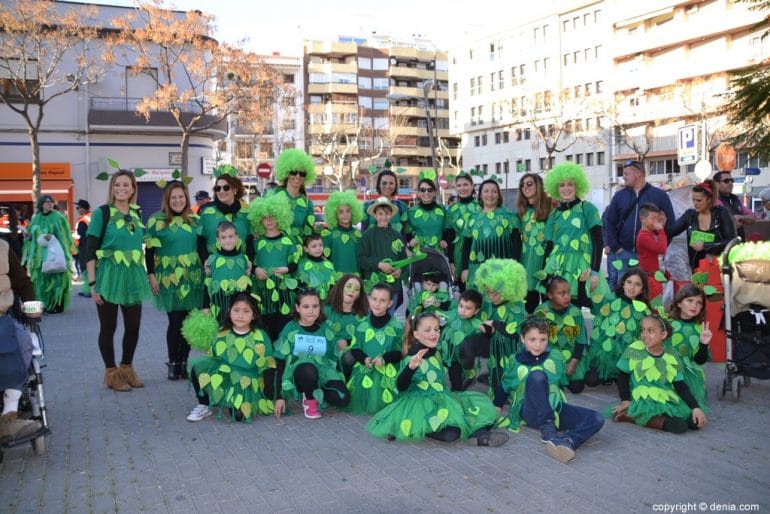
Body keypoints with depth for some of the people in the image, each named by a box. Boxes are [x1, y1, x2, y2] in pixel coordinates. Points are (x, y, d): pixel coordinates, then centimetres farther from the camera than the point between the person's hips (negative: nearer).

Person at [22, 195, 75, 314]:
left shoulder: (58, 217, -2)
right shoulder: (36, 219, 12)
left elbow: (64, 235, -6)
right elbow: (32, 235, 16)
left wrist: (53, 237, -22)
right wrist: (28, 235, -6)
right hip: (39, 255, 5)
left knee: (55, 279, -6)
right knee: (41, 280, 5)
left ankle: (57, 306, -2)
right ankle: (44, 304, 13)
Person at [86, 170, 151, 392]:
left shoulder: (137, 213, 9)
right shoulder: (101, 213, -6)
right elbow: (90, 251, -8)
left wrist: (147, 275, 15)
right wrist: (92, 283, -13)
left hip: (133, 277, 5)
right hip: (109, 276, -5)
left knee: (133, 326, 9)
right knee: (108, 327, 6)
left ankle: (127, 368, 27)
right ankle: (111, 373, 19)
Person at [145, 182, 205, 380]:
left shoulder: (194, 220, 9)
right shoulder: (156, 220, -2)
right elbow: (149, 251, -2)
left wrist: (205, 267, 9)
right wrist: (151, 276, -6)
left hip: (193, 278, 4)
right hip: (169, 280, -3)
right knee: (175, 321, -3)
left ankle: (183, 362, 17)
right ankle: (173, 363, 11)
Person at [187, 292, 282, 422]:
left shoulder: (261, 337, -8)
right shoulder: (222, 334, -1)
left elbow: (269, 369, -6)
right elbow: (210, 358, 10)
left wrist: (278, 397, -7)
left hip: (247, 385, -2)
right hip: (221, 378, 3)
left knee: (239, 414, -28)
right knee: (198, 367, -22)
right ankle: (204, 406, -2)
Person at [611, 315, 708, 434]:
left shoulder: (672, 358, 0)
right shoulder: (634, 350, -6)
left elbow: (681, 386, 1)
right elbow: (623, 376, 2)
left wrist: (696, 408, -11)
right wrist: (625, 400, -8)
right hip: (643, 402, -6)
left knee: (694, 422, -17)